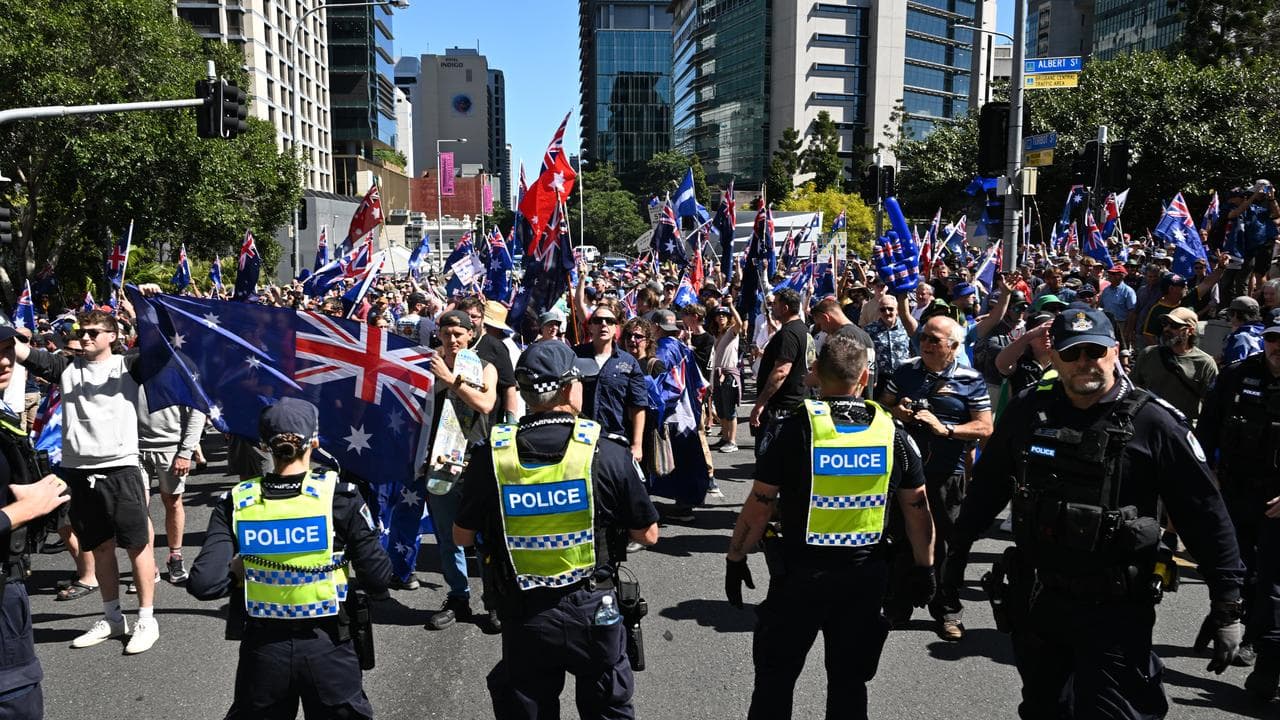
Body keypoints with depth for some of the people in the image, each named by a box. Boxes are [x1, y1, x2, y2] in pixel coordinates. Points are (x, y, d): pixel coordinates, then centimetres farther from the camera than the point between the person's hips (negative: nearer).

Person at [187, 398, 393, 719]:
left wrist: (240, 571, 6)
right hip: (327, 647, -2)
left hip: (262, 648, 2)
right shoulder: (339, 495, -13)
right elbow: (378, 577, -11)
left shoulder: (235, 503, -7)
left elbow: (203, 584, -13)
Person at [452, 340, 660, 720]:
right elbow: (648, 534, -4)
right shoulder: (610, 454, -16)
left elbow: (462, 537, 1)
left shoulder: (490, 457, -12)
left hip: (522, 614, 1)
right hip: (592, 610, -1)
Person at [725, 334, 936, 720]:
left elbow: (759, 504, -11)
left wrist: (735, 559, 1)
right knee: (849, 681, 17)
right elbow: (918, 510, 3)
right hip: (865, 574, 3)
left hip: (800, 571, -3)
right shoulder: (893, 433, -3)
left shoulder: (793, 429, -13)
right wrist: (924, 568, 16)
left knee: (775, 676, 13)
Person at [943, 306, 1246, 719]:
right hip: (1035, 602, 4)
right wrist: (957, 553, 15)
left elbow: (1204, 515, -6)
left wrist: (1227, 607, -7)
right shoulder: (1027, 412, 1)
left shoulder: (1153, 423, -9)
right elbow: (987, 487, 11)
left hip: (1114, 608, -4)